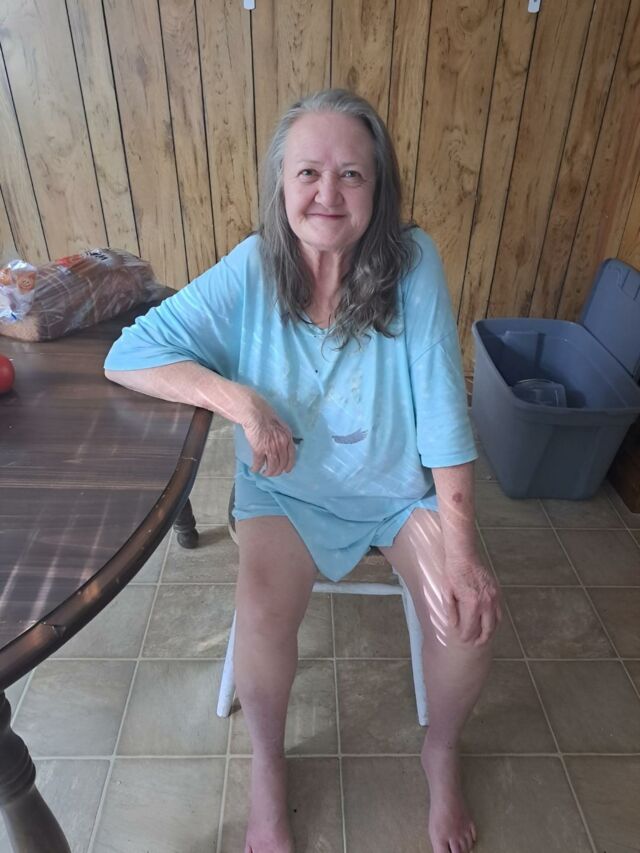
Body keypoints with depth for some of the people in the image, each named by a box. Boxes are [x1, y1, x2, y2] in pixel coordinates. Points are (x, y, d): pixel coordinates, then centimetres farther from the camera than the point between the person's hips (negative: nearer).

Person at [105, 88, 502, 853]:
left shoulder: (413, 264, -14)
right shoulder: (250, 271, -13)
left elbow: (443, 413, -15)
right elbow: (127, 356, -12)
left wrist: (462, 551, -21)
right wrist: (239, 398, -27)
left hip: (402, 486, 1)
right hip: (289, 486, 0)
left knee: (469, 615, -17)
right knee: (261, 616, -24)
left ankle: (441, 752, 19)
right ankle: (267, 765, 13)